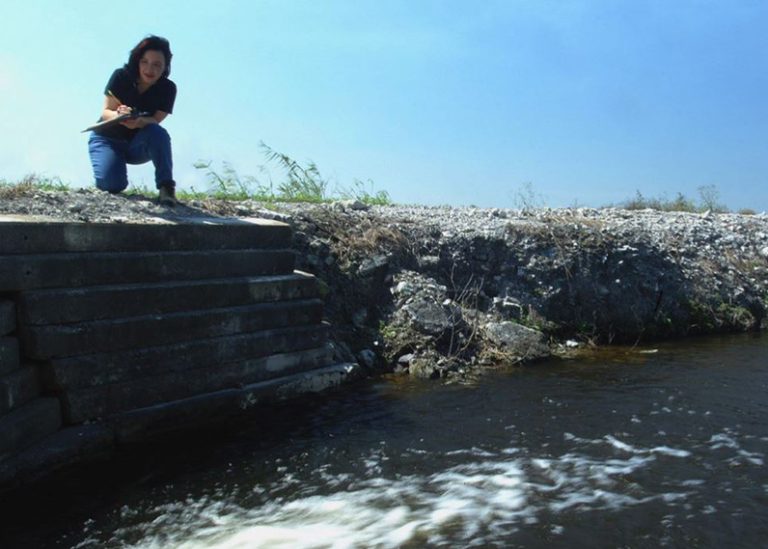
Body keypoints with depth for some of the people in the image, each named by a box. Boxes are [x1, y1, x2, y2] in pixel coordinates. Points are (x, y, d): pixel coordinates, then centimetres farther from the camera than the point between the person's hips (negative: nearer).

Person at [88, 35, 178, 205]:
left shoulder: (168, 88, -13)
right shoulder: (121, 77, -16)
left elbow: (155, 121, -21)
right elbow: (106, 112, -18)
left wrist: (138, 122, -45)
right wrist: (118, 115, -43)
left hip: (138, 145, 0)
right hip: (107, 140, 0)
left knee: (158, 133, -34)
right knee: (111, 185, -24)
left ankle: (166, 186, -26)